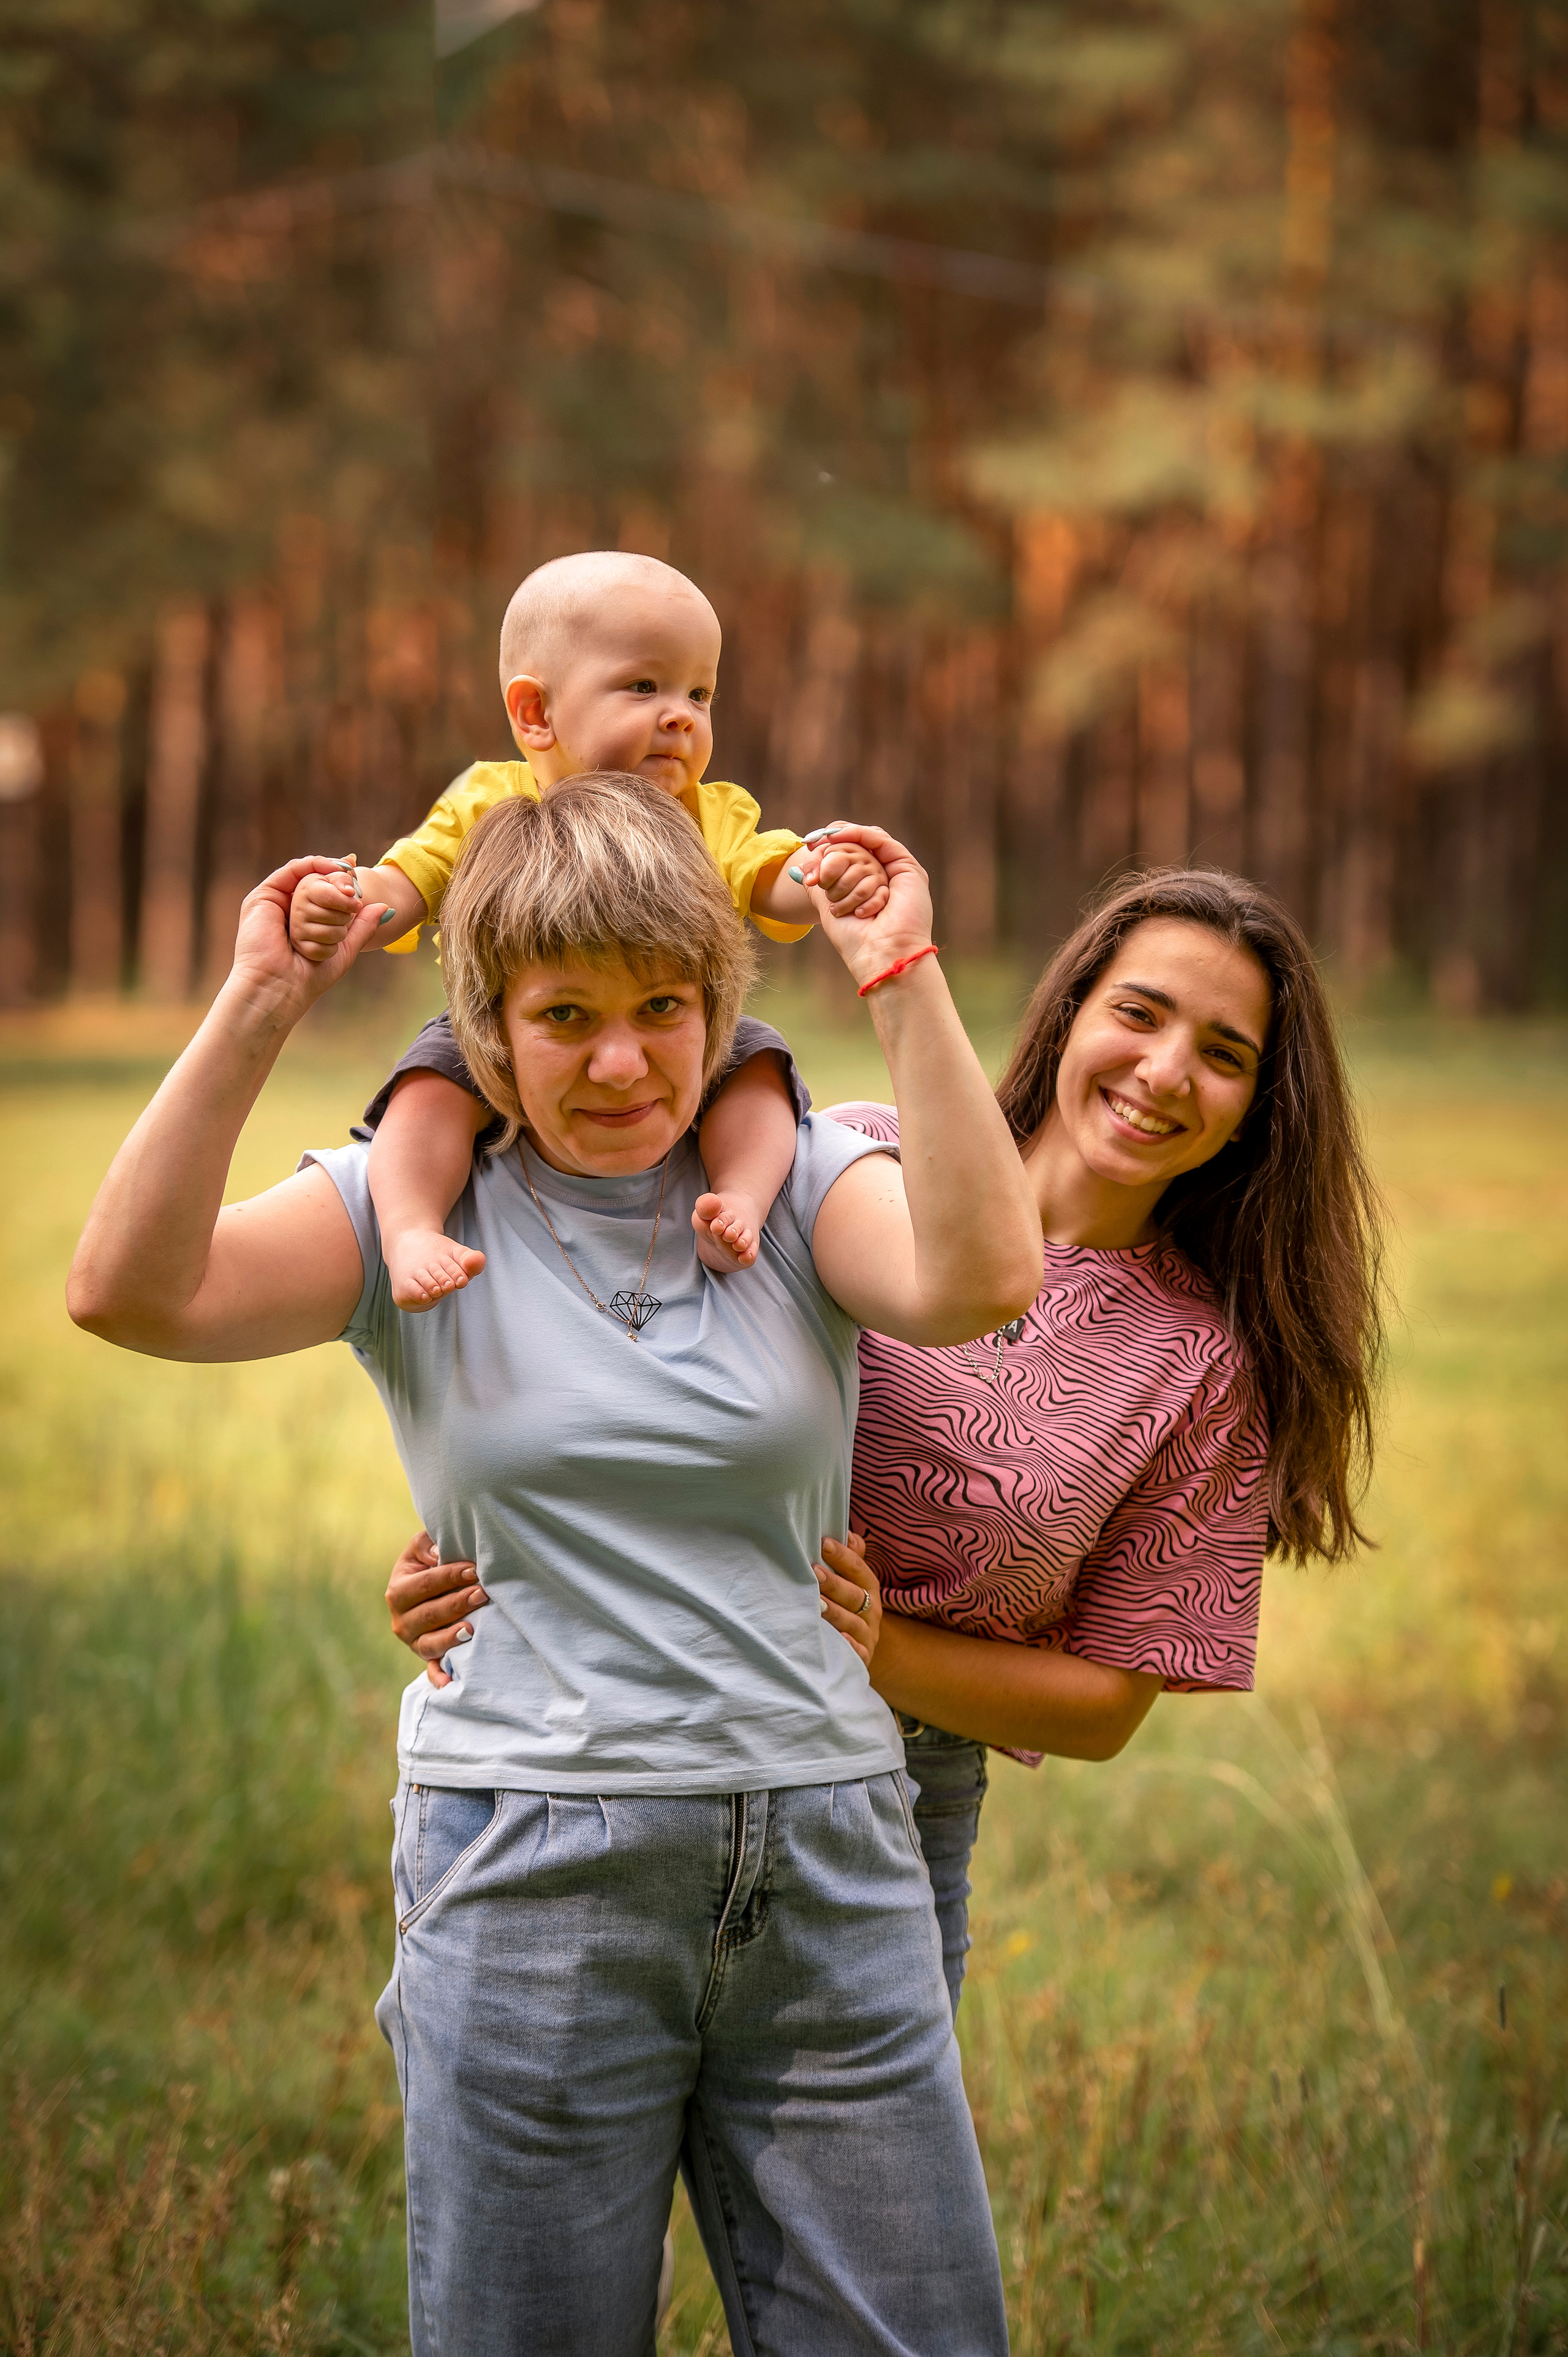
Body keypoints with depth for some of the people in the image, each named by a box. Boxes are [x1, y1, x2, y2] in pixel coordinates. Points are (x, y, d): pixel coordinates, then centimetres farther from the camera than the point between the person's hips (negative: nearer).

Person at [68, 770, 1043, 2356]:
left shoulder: (799, 1185, 4)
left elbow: (979, 1279, -18)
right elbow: (129, 1290, -14)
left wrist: (904, 977, -18)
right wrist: (255, 1011, -16)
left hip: (824, 1854, 2)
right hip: (532, 1868, -1)